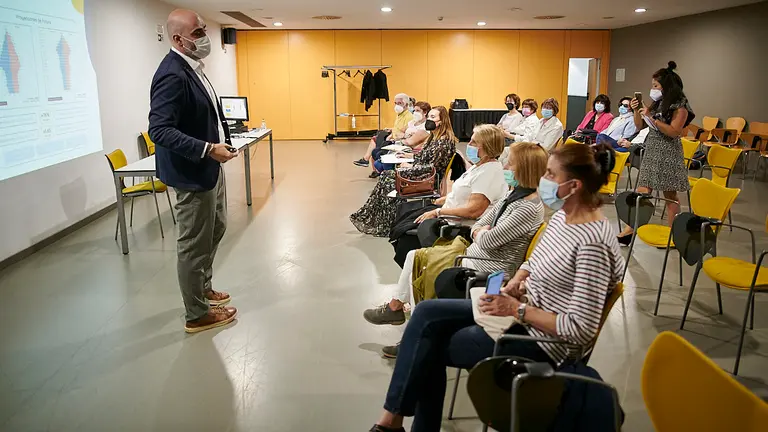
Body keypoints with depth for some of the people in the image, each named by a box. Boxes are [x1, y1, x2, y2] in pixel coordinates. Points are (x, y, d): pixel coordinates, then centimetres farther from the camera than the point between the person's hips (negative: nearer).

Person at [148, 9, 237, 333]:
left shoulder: (191, 68, 8)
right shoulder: (172, 75, -23)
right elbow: (159, 130, -29)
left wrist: (220, 142, 12)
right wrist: (207, 150, -31)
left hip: (209, 167, 11)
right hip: (192, 172, -10)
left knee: (215, 230, 24)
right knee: (194, 243, 3)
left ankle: (203, 289, 43)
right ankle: (197, 315, 19)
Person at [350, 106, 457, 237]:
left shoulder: (445, 141, -16)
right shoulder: (434, 137, 15)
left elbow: (434, 167, -19)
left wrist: (411, 167, -13)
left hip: (431, 179, -10)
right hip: (424, 173, 10)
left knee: (388, 179, -16)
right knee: (386, 175, -5)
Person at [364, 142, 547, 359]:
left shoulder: (530, 208, -23)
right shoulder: (514, 194, 7)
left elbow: (488, 241, -24)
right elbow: (477, 226, 10)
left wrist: (481, 233, -3)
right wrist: (481, 233, -11)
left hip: (488, 269, -9)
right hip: (475, 255, 9)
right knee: (414, 256, 8)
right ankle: (395, 307, 19)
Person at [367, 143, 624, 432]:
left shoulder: (593, 245, -26)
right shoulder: (562, 215, 2)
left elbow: (581, 329, -26)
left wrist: (517, 309, -22)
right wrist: (516, 282, -4)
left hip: (543, 339, -9)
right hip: (523, 309, 9)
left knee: (428, 349, -4)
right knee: (426, 314, -4)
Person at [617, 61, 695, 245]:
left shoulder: (680, 107, -9)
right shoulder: (656, 103, 11)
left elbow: (674, 132, -19)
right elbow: (640, 126, 15)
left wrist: (652, 118, -22)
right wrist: (637, 111, -2)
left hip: (668, 155, -6)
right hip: (651, 152, 6)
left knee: (670, 195, 2)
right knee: (642, 192, 2)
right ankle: (631, 228, 2)